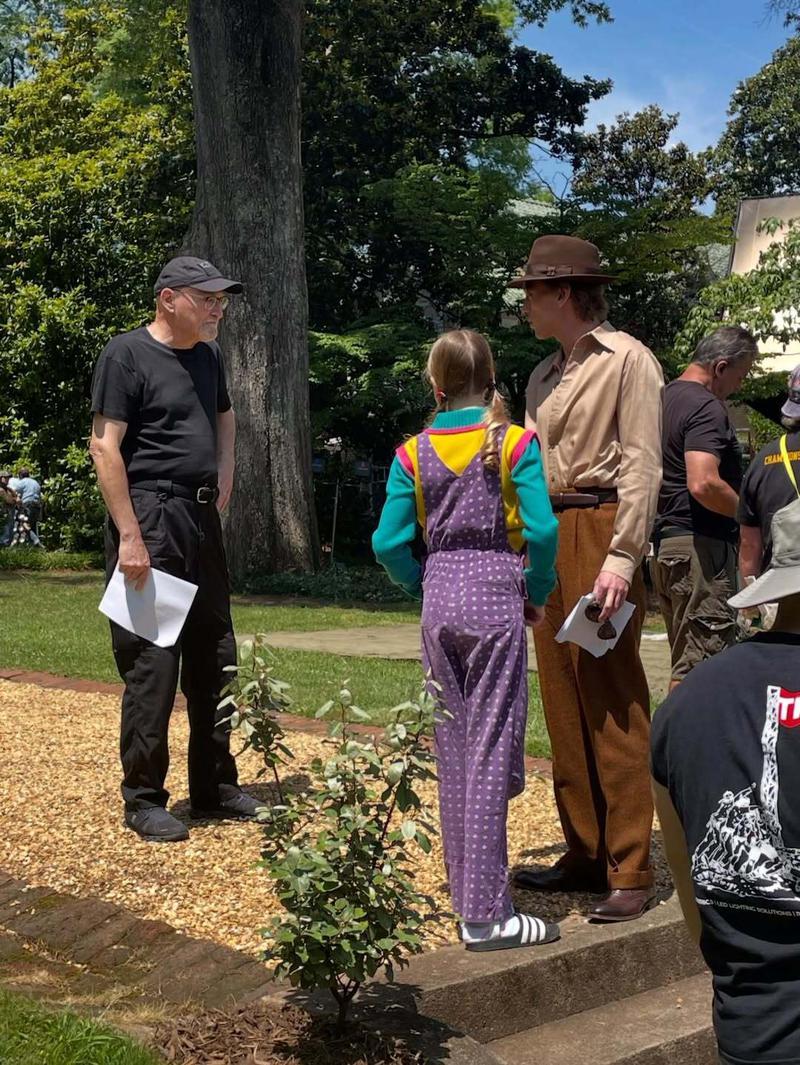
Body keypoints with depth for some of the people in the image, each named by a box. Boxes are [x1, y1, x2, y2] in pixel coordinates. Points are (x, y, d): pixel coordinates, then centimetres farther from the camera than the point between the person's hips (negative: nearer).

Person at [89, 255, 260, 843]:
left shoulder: (209, 356, 14)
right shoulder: (126, 354, -9)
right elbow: (105, 446, -14)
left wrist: (224, 479, 14)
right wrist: (130, 536, -19)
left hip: (202, 520, 8)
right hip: (150, 519, -8)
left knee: (215, 657, 12)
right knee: (151, 664, -5)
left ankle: (215, 787, 24)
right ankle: (144, 800, 7)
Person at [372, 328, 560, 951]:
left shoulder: (413, 454, 3)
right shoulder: (515, 443, -5)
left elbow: (388, 542, -1)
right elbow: (541, 530, -14)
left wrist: (422, 586, 14)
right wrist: (537, 594, 0)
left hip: (440, 602, 4)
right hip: (497, 600, -3)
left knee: (453, 750, 14)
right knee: (492, 752, -2)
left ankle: (464, 890, 25)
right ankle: (486, 914, -1)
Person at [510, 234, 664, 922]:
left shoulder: (627, 360, -4)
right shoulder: (546, 376, 19)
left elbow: (642, 466, -12)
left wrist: (621, 556, -21)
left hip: (600, 534, -8)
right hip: (547, 539, 8)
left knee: (614, 708, -7)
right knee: (563, 704, 10)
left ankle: (630, 873, -1)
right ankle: (584, 853, 19)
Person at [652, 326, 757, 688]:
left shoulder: (666, 398, 17)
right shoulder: (706, 407, -14)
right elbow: (703, 483, -27)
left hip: (666, 541, 10)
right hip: (700, 545, -10)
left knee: (686, 662, 14)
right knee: (700, 665, -8)